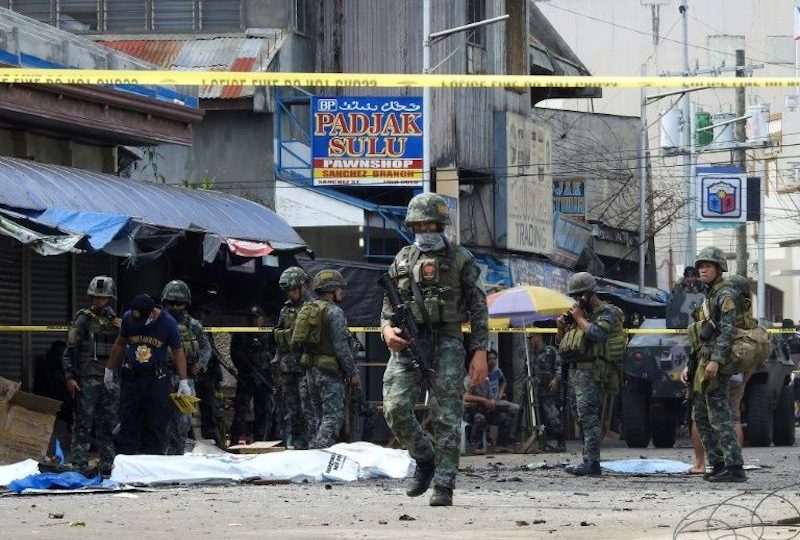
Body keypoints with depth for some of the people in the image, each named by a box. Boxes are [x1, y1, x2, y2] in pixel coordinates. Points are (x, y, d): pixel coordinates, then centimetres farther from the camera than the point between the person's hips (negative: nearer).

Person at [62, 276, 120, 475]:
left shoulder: (116, 322, 15)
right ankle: (79, 465, -7)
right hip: (87, 379, -5)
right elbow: (70, 350, -4)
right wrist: (70, 377, -11)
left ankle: (108, 466, 11)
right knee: (83, 423, -6)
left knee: (110, 425, 6)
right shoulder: (83, 320, 1)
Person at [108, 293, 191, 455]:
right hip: (132, 377, 2)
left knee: (156, 424, -2)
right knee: (128, 423, 1)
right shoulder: (128, 318, -1)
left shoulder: (168, 323, -8)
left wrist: (183, 382, -6)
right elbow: (120, 344, 14)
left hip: (158, 380, -2)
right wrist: (110, 370, 20)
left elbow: (178, 351, -1)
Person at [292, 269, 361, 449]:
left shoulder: (306, 309, 12)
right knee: (333, 416, -7)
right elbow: (341, 347, -16)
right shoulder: (334, 312, -12)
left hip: (311, 369, 8)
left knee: (319, 414, 16)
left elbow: (296, 344, 14)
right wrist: (353, 373, -12)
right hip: (329, 371, -8)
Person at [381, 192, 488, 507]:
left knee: (446, 417, -7)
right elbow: (388, 304, 20)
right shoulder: (403, 260, 15)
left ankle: (444, 486, -4)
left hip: (446, 343, -3)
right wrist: (387, 329, -3)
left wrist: (480, 351, -6)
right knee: (396, 408, -12)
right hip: (407, 344, 3)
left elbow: (478, 308, 3)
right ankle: (424, 460, 11)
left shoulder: (461, 260, 4)